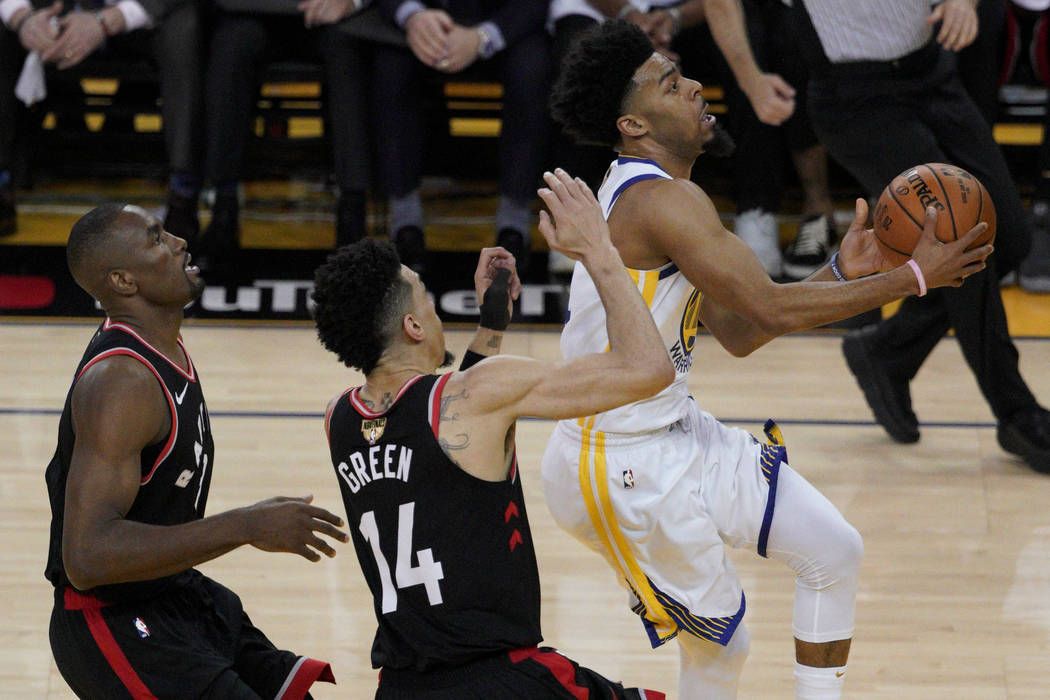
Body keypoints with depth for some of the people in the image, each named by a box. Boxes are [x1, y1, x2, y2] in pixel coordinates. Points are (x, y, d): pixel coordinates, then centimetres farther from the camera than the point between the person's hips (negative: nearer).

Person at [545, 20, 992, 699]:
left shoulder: (649, 197, 10)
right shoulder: (663, 200, -23)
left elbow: (738, 331, 13)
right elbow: (768, 310, -28)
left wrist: (841, 271, 4)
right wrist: (911, 278, -22)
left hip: (681, 433, 10)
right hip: (625, 465, -10)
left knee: (834, 551, 9)